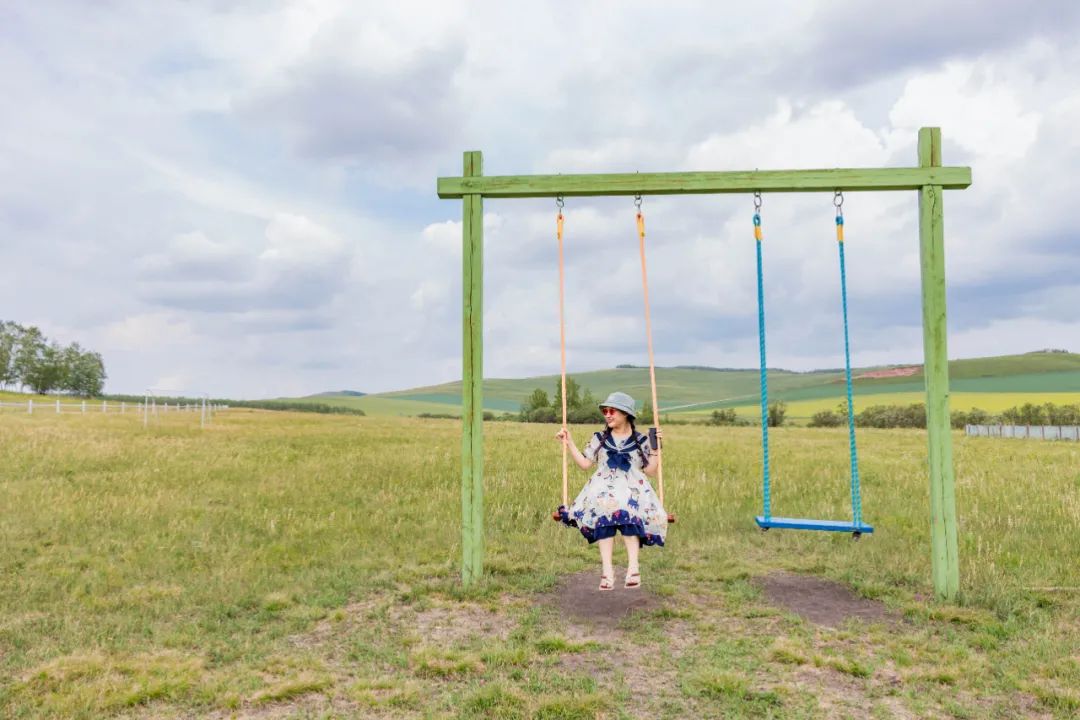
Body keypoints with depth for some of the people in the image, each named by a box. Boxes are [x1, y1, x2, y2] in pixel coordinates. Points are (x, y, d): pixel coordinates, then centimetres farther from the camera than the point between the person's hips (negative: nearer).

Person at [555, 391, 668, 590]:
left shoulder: (641, 440, 12)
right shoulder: (599, 438, 17)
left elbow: (651, 472, 8)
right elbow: (585, 464, 11)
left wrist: (656, 449, -1)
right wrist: (569, 443, 7)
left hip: (633, 489, -1)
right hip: (604, 489, 1)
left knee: (630, 512, -38)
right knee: (602, 513, -36)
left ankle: (633, 566, -47)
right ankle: (607, 569, -43)